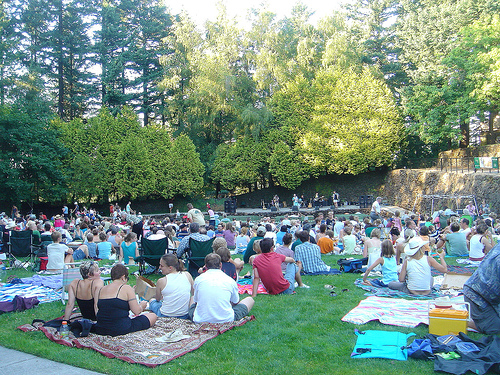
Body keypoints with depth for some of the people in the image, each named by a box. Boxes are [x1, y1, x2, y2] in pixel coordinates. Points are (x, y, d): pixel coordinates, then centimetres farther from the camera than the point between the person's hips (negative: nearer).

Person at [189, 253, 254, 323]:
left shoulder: (198, 279, 0)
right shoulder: (230, 281, -2)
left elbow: (196, 301, 13)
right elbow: (235, 302, 13)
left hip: (201, 320, 3)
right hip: (225, 320, -3)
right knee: (250, 299, 19)